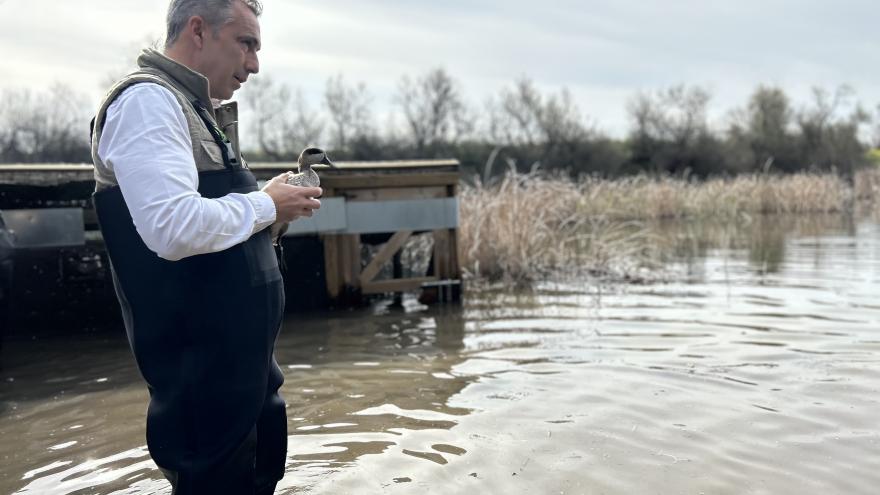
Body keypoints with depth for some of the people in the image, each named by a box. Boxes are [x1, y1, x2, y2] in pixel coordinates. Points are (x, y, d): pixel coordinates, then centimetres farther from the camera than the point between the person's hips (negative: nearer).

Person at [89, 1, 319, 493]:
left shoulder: (198, 111, 17)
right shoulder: (148, 99, -15)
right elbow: (174, 227, -29)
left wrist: (276, 205, 8)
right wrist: (266, 204, -14)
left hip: (243, 353, 10)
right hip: (203, 364, -10)